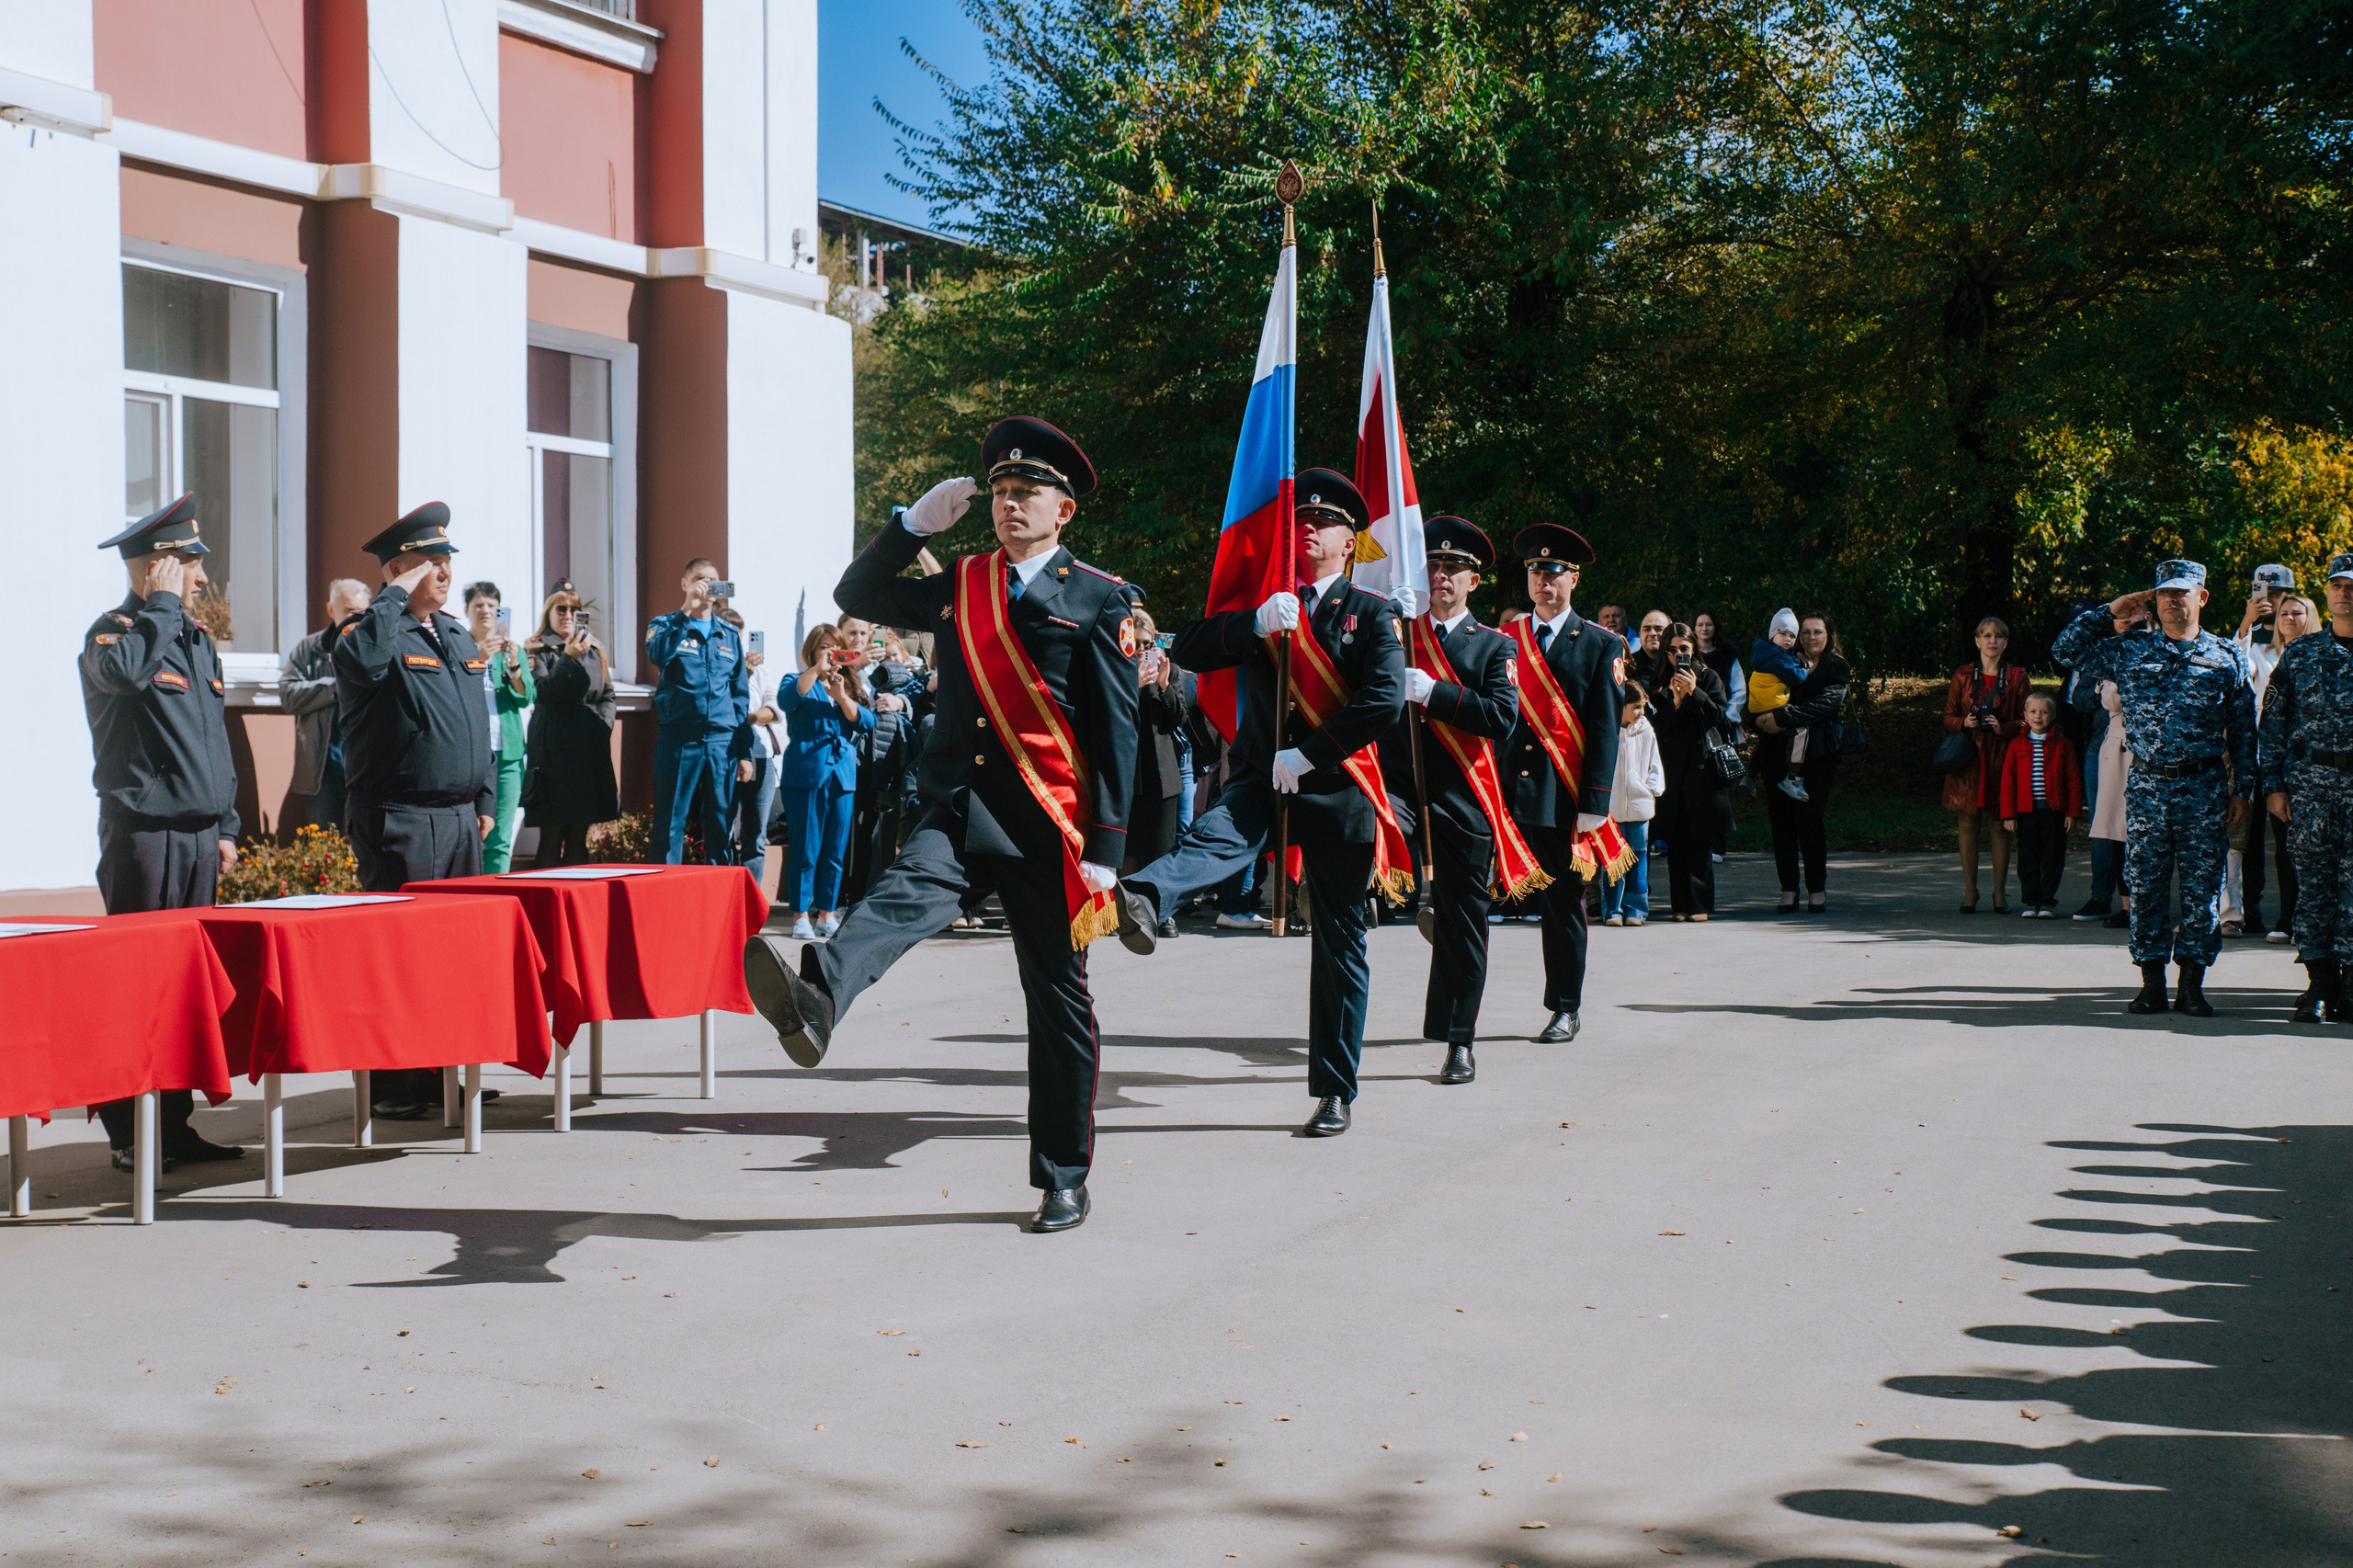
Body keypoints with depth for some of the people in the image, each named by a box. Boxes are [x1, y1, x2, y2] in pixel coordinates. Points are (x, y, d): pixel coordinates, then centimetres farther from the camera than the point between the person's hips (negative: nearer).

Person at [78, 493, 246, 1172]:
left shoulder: (196, 639, 17)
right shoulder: (114, 631, -7)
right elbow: (126, 670, -33)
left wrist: (225, 825, 18)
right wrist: (162, 605, -19)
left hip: (197, 836, 7)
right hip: (142, 830, -7)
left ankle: (175, 1123, 15)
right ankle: (128, 1133, 0)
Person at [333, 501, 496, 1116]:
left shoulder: (458, 638, 18)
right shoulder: (375, 631, -7)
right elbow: (361, 659, -33)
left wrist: (484, 800, 19)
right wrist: (396, 595, -21)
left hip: (459, 818, 8)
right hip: (399, 822, -8)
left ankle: (447, 1070, 20)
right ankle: (393, 1084, 0)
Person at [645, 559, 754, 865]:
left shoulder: (730, 635, 16)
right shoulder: (665, 625, 7)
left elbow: (740, 695, 15)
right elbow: (658, 654, -17)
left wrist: (744, 751, 10)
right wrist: (687, 610, -16)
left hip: (722, 744, 3)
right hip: (678, 741, -3)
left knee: (720, 831, 5)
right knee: (670, 829, -3)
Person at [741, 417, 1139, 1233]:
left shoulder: (1098, 599, 2)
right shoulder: (960, 585, 15)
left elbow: (1116, 731, -3)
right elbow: (858, 595, 21)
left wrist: (1104, 850, -9)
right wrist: (915, 522, 7)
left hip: (1047, 825, -2)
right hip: (957, 806, 3)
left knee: (1058, 1000, 5)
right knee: (906, 894, -28)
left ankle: (1063, 1179, 16)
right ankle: (814, 1000, -58)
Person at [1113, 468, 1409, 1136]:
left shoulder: (1371, 614, 5)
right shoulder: (1262, 607, 13)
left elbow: (1385, 700, -10)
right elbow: (1186, 650, -1)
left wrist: (1307, 756, -15)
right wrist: (1257, 625, -16)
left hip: (1335, 787, -1)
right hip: (1261, 776, 1)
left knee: (1338, 943, 4)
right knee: (1220, 836, -33)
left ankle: (1334, 1091, 11)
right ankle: (1141, 900, -65)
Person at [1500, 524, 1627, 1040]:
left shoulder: (1599, 647, 4)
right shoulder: (1502, 640, 11)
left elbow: (1605, 731, -1)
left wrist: (1594, 804, -8)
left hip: (1562, 797, -2)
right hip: (1503, 789, 2)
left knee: (1562, 904, 5)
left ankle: (1565, 1008, 14)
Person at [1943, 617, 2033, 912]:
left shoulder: (2016, 677, 7)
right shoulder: (1963, 676, 9)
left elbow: (2026, 720, 6)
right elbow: (1948, 717, 11)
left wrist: (2004, 728, -12)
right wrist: (1965, 723, -10)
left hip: (2001, 757, -1)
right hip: (1969, 755, 1)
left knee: (1999, 824, -2)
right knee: (1968, 822, -1)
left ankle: (2000, 893, 4)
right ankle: (1969, 893, 5)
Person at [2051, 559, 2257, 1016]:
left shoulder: (2228, 657, 6)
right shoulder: (2129, 651, 8)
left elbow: (2243, 729, 8)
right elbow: (2066, 649, 12)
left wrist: (2242, 788, 4)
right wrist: (2110, 613, 4)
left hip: (2204, 788, -1)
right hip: (2147, 786, 1)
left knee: (2201, 888, 0)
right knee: (2145, 885, 2)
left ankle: (2192, 985, 6)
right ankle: (2151, 983, 9)